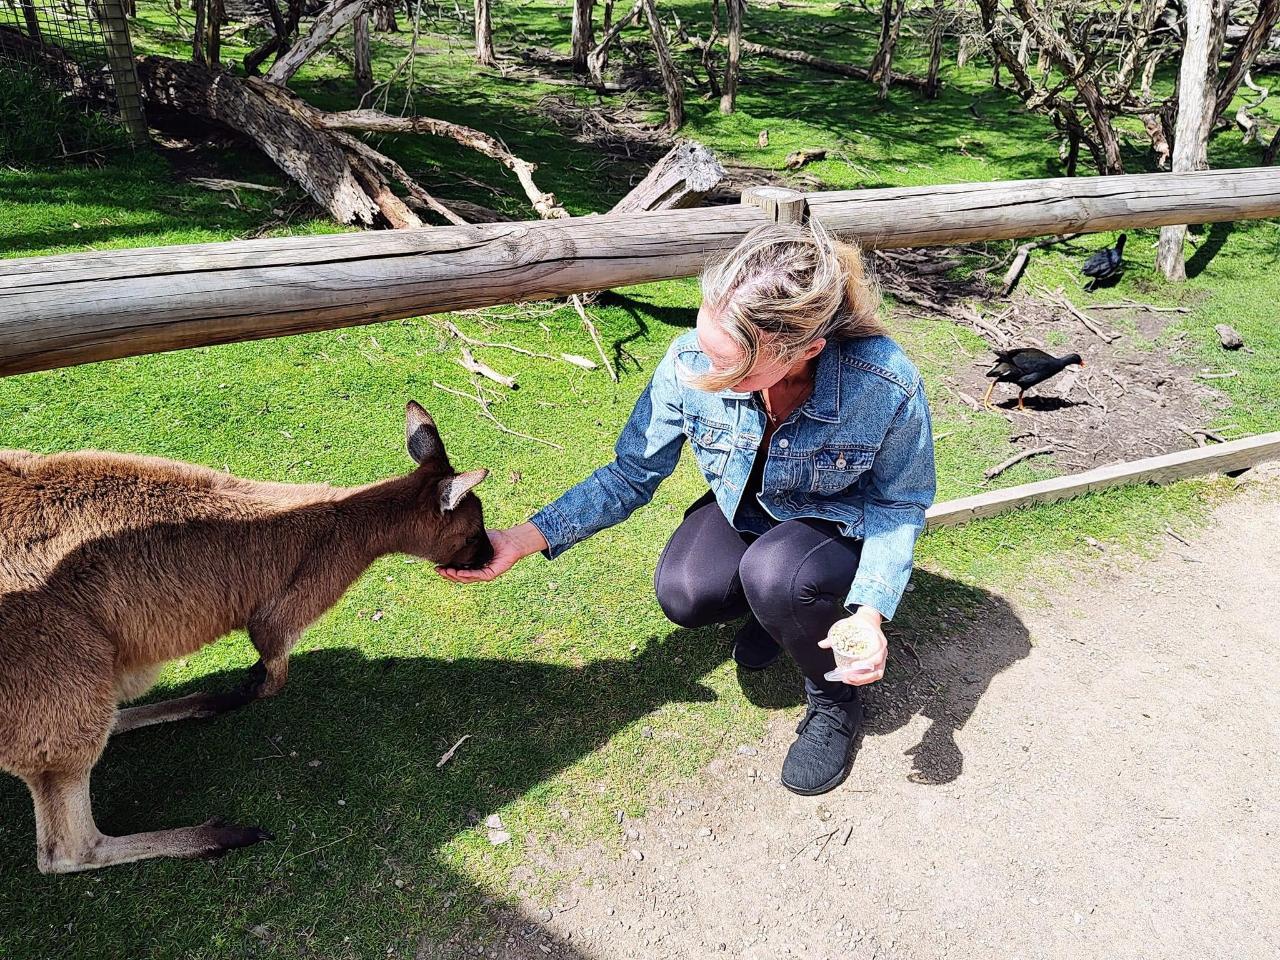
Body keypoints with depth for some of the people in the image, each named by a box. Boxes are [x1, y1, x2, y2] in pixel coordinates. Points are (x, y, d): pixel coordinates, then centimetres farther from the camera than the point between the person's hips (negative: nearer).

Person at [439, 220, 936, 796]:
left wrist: (869, 611, -31)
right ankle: (783, 604, 9)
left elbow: (899, 502, -16)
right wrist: (521, 542, -23)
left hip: (843, 527, -2)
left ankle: (835, 696, -2)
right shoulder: (690, 364, -27)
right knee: (683, 593, -26)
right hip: (745, 511, 3)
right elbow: (631, 474, -14)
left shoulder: (887, 386, -34)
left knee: (775, 572, -34)